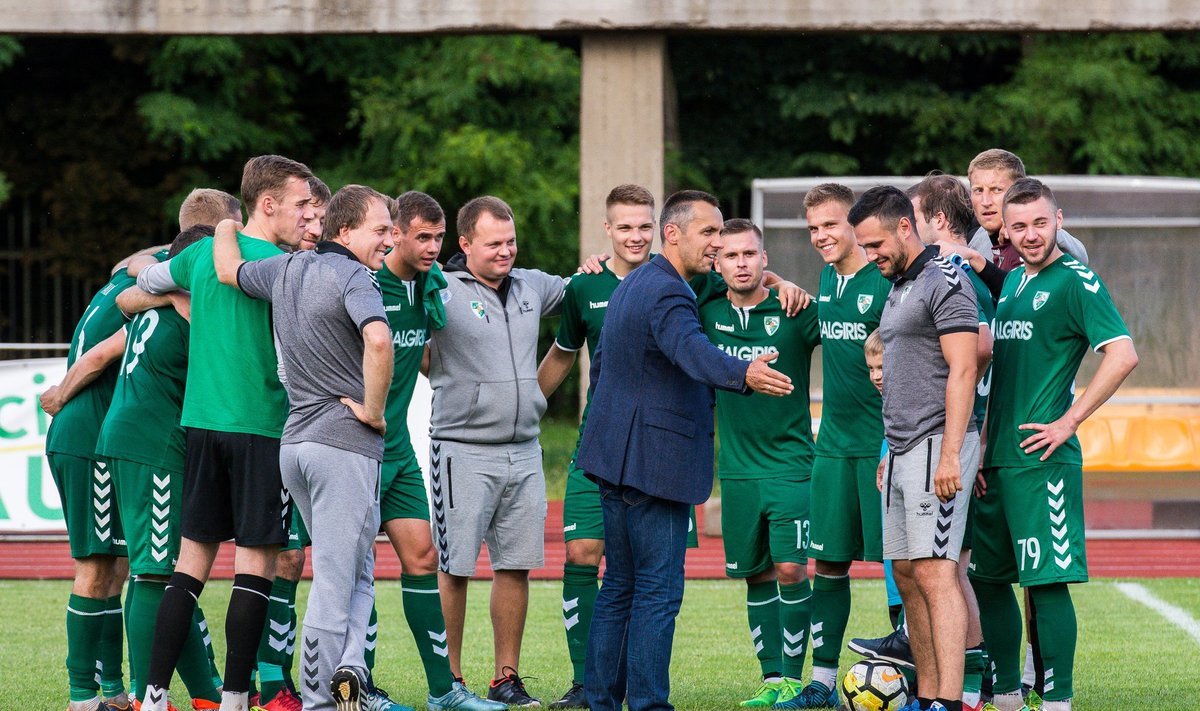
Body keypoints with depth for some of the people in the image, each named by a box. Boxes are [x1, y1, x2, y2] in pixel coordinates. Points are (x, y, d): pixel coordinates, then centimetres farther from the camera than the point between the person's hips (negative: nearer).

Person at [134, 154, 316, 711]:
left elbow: (146, 280, 28)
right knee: (256, 560, -1)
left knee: (193, 557, 7)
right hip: (261, 425, -6)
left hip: (201, 421, 6)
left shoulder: (202, 253, 10)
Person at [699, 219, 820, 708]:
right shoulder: (707, 315, 3)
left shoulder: (794, 313, -7)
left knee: (791, 569, -10)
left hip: (790, 465, -3)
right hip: (737, 469, 4)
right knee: (757, 576, 7)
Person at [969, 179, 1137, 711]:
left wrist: (1067, 423, -17)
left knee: (1046, 580, -9)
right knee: (987, 577, 12)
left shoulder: (1075, 282, -8)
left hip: (1042, 460, -8)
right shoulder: (1010, 283, 16)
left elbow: (1123, 355, -19)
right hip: (996, 460, 8)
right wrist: (983, 440, 16)